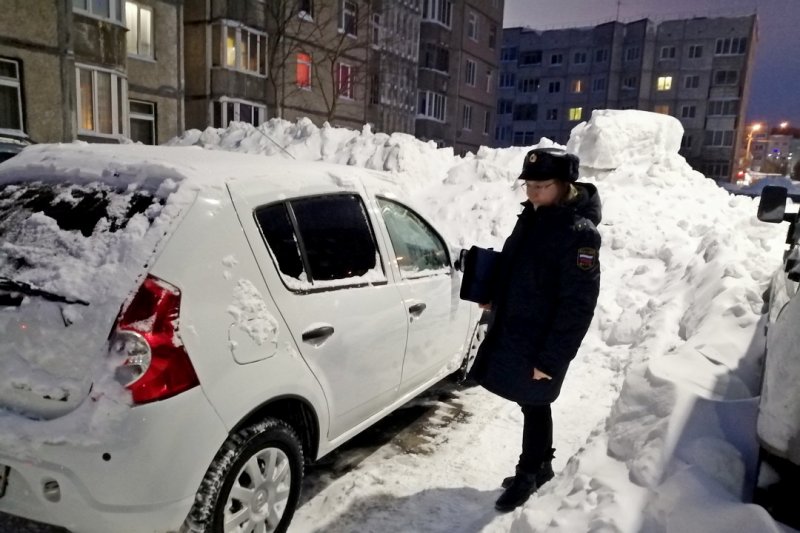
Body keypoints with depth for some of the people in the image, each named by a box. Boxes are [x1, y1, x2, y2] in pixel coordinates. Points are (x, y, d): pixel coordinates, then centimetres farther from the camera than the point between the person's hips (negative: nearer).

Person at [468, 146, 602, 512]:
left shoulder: (579, 233, -20)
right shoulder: (532, 215, 5)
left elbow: (577, 305, -21)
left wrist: (551, 359, -20)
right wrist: (494, 298, 7)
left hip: (540, 344, -7)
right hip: (511, 332, 8)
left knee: (534, 408, 10)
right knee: (529, 405, 20)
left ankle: (529, 474, 31)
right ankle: (540, 466, 39)